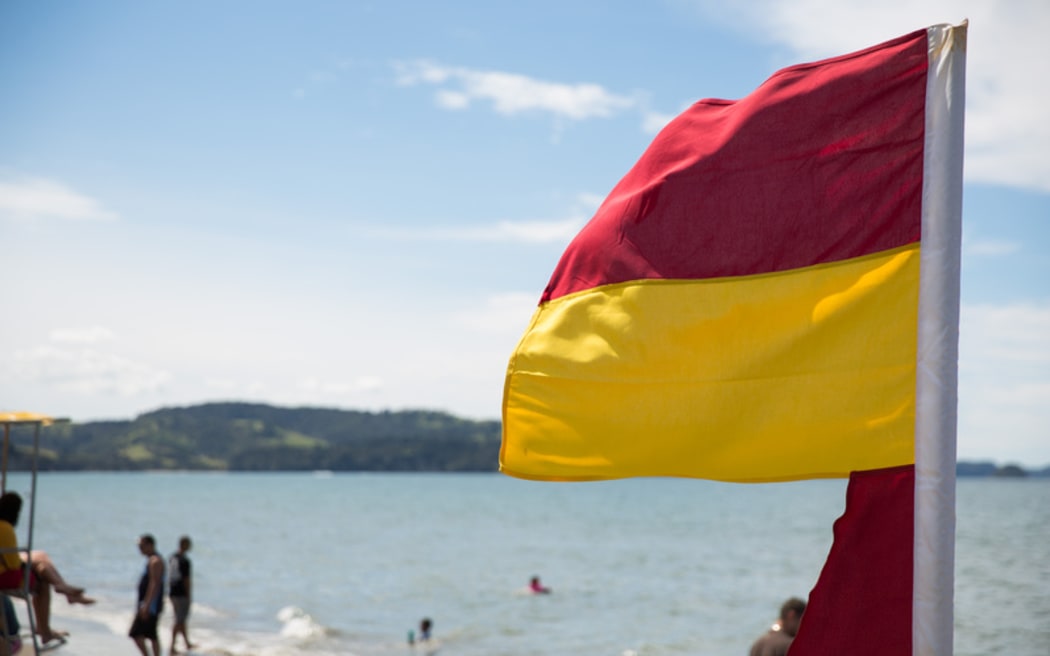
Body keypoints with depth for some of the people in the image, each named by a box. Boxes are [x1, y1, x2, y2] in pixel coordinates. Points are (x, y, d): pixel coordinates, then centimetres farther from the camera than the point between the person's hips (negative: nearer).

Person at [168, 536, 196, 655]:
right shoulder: (185, 561, -19)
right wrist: (189, 596, -12)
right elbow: (187, 580, -18)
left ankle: (187, 643, 31)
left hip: (172, 593, 8)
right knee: (179, 621, -2)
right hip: (182, 594, -8)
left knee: (181, 619, 19)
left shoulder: (171, 558, 6)